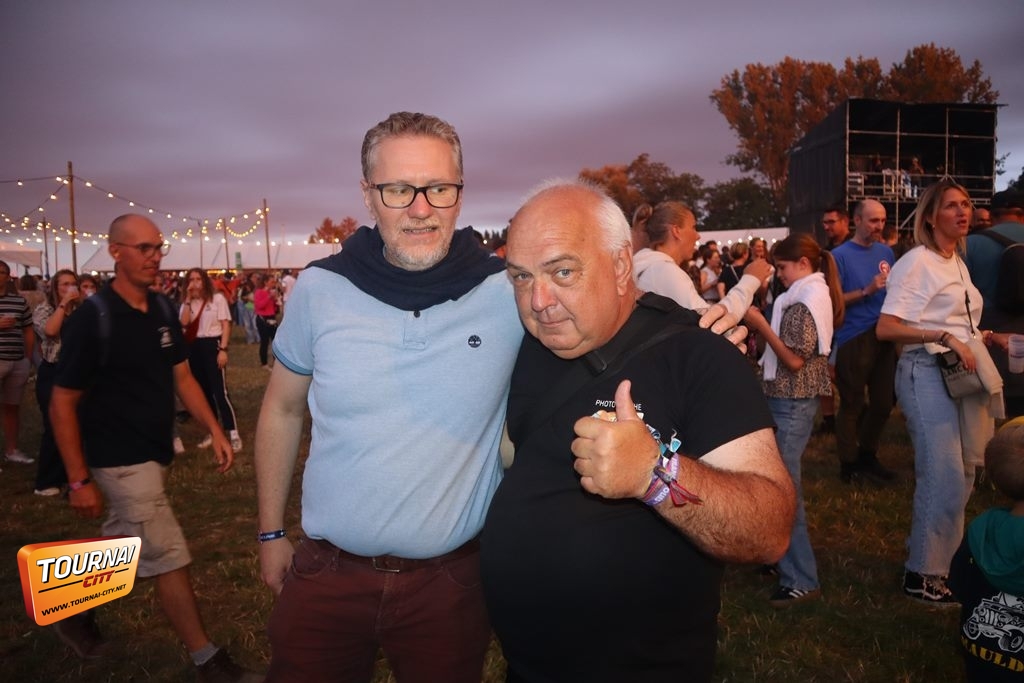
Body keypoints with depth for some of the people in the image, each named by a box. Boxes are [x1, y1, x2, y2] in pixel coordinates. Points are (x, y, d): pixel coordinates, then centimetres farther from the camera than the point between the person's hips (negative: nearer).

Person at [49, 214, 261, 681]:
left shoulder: (163, 310, 3)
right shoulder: (91, 318, -16)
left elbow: (182, 378, 11)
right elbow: (62, 404, -13)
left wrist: (215, 431, 3)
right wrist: (79, 480, -14)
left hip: (156, 453, 7)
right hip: (120, 461, -7)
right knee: (168, 557, -4)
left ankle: (77, 609, 48)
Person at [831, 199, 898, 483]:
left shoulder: (886, 252, 10)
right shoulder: (840, 255, -7)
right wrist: (866, 291, -20)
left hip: (884, 337, 6)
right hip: (853, 339, -6)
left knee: (884, 402, 11)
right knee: (852, 404, 2)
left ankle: (867, 456, 28)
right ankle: (848, 463, 15)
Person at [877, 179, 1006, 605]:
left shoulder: (958, 263, 15)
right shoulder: (917, 261, -11)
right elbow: (885, 328, -20)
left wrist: (978, 338, 8)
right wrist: (945, 338, -26)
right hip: (928, 374, -9)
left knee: (961, 477, 14)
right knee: (944, 479, -7)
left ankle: (945, 559, 29)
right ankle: (922, 574, 7)